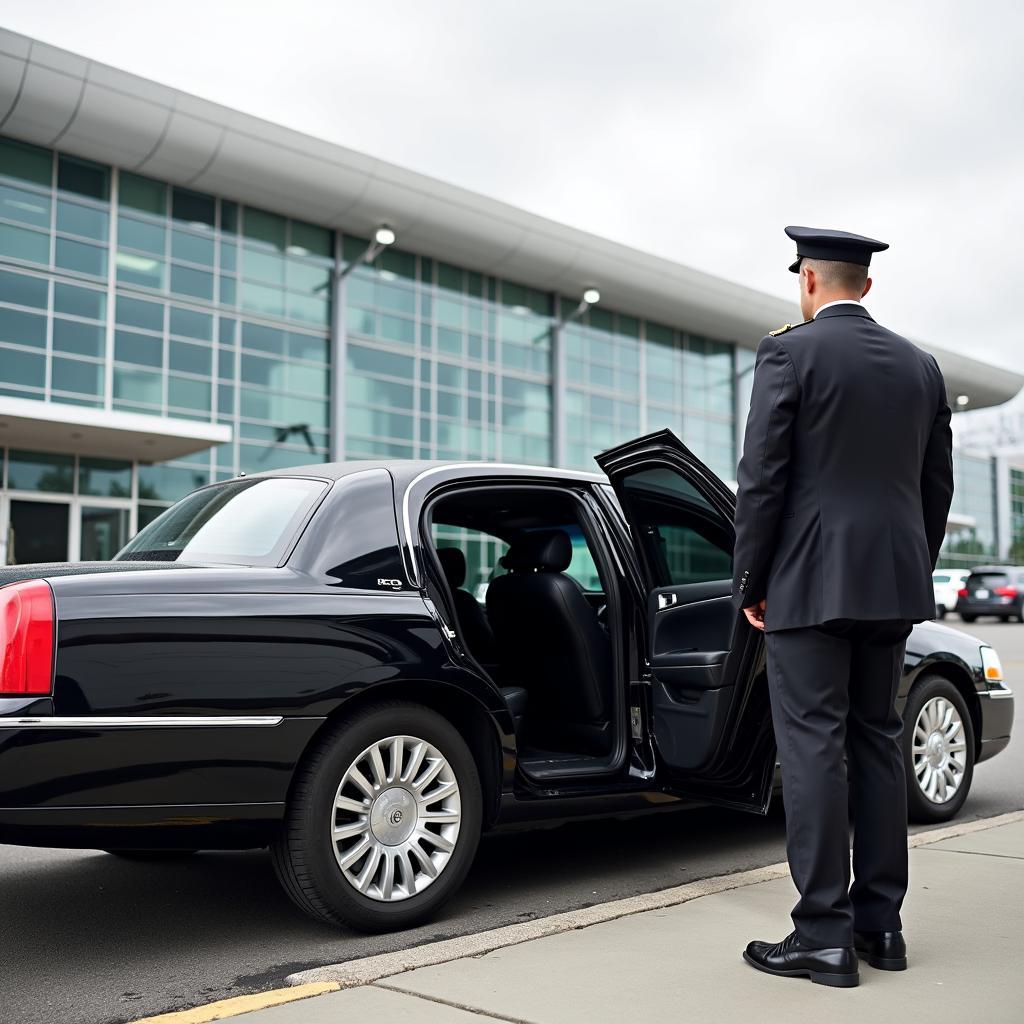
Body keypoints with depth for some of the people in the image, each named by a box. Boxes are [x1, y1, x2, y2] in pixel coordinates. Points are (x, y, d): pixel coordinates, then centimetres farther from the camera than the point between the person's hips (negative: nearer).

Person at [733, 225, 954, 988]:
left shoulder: (789, 353, -6)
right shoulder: (920, 366, 12)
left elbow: (763, 478, -11)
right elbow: (938, 486, 14)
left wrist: (750, 582, -3)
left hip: (811, 581, -6)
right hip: (892, 581, 7)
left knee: (813, 747, -3)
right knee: (877, 741, 12)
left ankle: (825, 937, 0)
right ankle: (881, 923, 19)